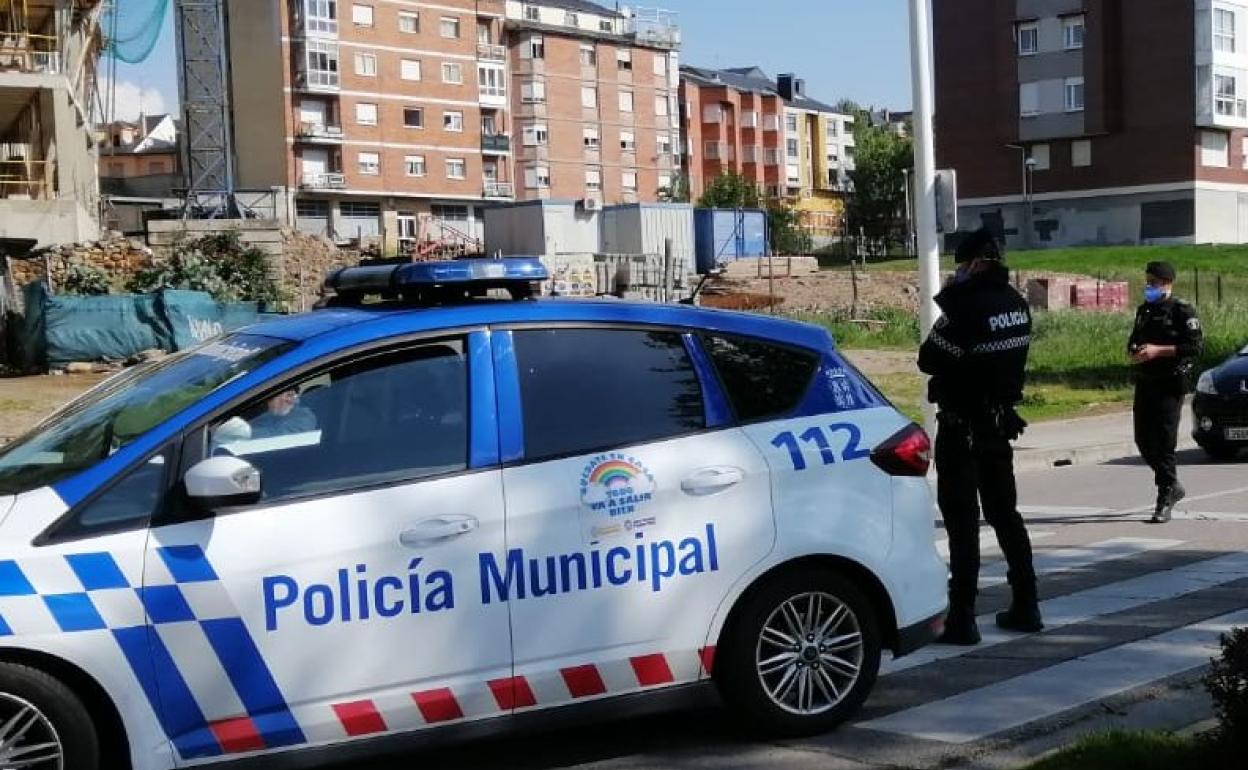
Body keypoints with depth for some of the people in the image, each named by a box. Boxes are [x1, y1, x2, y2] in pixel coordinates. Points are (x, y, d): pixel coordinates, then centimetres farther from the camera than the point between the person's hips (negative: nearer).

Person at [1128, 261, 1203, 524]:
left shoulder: (1182, 312, -6)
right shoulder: (1144, 310, 16)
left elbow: (1196, 346, -13)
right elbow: (1134, 341, 25)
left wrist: (1158, 350, -18)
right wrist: (1134, 353, 2)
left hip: (1170, 384, -7)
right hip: (1144, 383, 7)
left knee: (1164, 443, -9)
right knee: (1143, 440, 9)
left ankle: (1165, 502, -4)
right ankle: (1172, 486, 28)